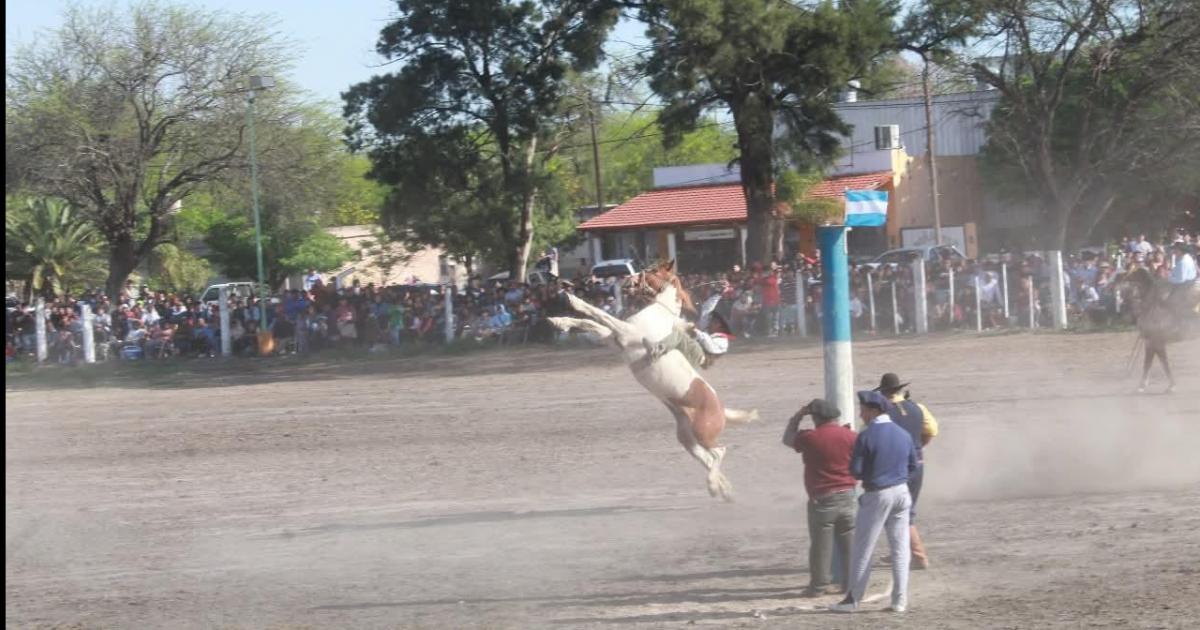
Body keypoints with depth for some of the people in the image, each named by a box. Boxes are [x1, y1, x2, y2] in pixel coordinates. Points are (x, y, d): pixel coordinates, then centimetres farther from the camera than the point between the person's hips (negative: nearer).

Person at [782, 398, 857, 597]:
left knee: (821, 545, 4)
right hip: (847, 497, 3)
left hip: (822, 499, -3)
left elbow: (788, 439, 9)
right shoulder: (850, 436, -3)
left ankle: (819, 585, 7)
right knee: (849, 543, 10)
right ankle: (851, 583, 13)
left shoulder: (810, 438, -11)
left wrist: (798, 415, 13)